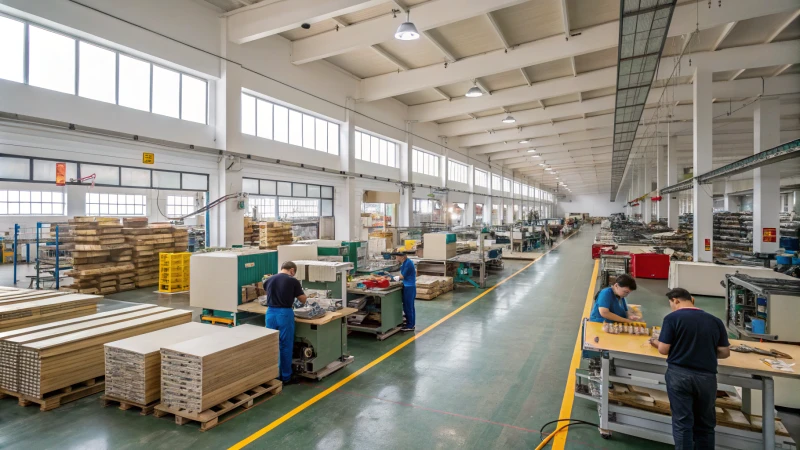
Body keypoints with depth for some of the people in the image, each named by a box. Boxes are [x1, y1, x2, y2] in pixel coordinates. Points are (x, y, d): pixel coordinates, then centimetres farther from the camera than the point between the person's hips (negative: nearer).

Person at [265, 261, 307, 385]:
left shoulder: (269, 280, 7)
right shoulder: (293, 281, -7)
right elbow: (303, 300, 2)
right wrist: (301, 292, 23)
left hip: (270, 313, 5)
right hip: (285, 314, -5)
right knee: (286, 346, 5)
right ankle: (286, 377, 12)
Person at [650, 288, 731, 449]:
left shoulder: (672, 318, -7)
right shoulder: (715, 321, 5)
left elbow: (663, 350, -9)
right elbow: (725, 353, 8)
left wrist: (655, 342, 12)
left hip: (679, 374, -3)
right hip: (706, 376, 4)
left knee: (682, 422, 6)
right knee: (705, 423, 18)